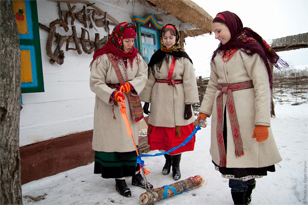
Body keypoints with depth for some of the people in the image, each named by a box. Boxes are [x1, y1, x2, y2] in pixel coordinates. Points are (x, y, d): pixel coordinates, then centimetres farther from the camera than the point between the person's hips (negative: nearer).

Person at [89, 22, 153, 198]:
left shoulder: (136, 56, 5)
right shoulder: (104, 58, -12)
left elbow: (143, 75, 3)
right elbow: (96, 83, -13)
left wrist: (131, 84, -17)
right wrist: (112, 94, -29)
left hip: (130, 104, 5)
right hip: (109, 105, -5)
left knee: (131, 139, 13)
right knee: (115, 140, 0)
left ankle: (136, 175, 26)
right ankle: (120, 180, 15)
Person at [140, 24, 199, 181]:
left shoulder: (183, 58, 1)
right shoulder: (156, 58, 8)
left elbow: (189, 82, -3)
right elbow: (149, 81, 9)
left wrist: (189, 104, -8)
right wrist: (146, 101, 5)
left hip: (178, 101, -2)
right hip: (160, 101, 2)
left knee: (178, 134, 3)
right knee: (163, 133, 9)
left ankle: (176, 165, 20)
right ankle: (167, 160, 30)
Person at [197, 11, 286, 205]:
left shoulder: (249, 49, -5)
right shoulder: (218, 55, 14)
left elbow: (262, 86, -12)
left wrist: (262, 121, -18)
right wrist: (205, 110, 11)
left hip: (245, 109, -5)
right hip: (223, 111, 6)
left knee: (246, 153, -1)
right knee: (229, 154, 6)